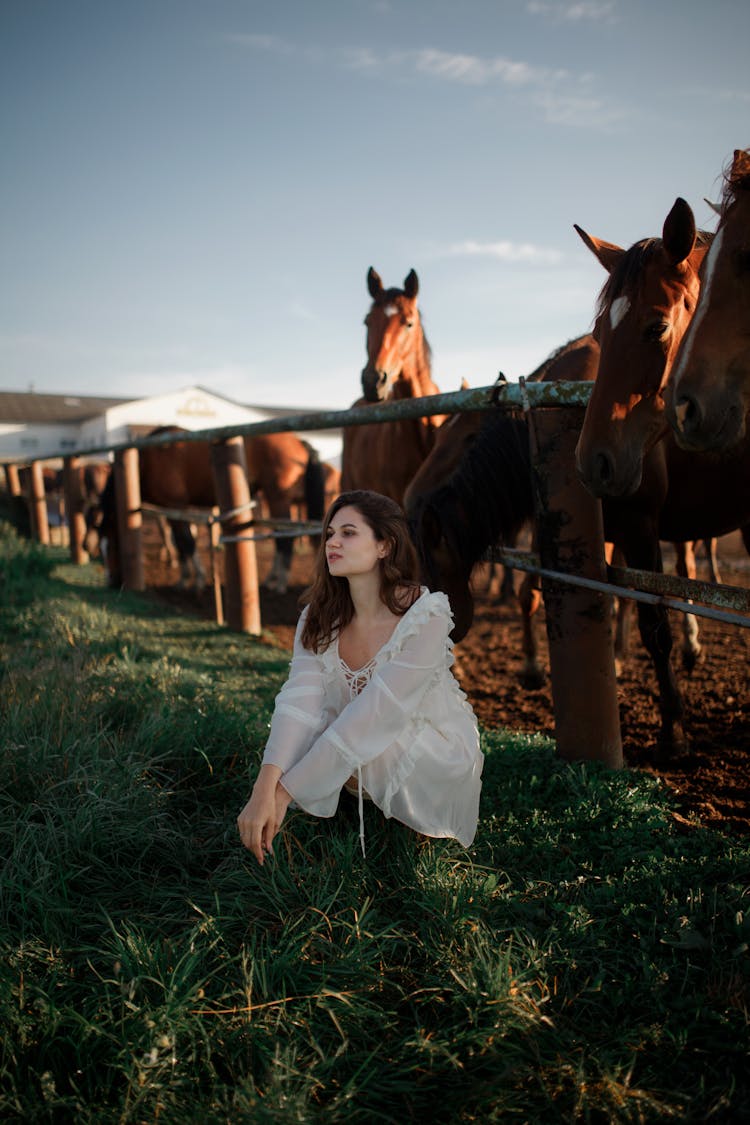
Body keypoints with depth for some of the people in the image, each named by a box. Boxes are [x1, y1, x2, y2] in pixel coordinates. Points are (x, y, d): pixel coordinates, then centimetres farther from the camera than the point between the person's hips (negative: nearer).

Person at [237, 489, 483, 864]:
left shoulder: (427, 617, -25)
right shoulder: (320, 618, -8)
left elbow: (373, 716, -32)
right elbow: (299, 701, -24)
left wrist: (285, 791, -33)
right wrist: (264, 789, -40)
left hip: (437, 760, -5)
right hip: (368, 768, 5)